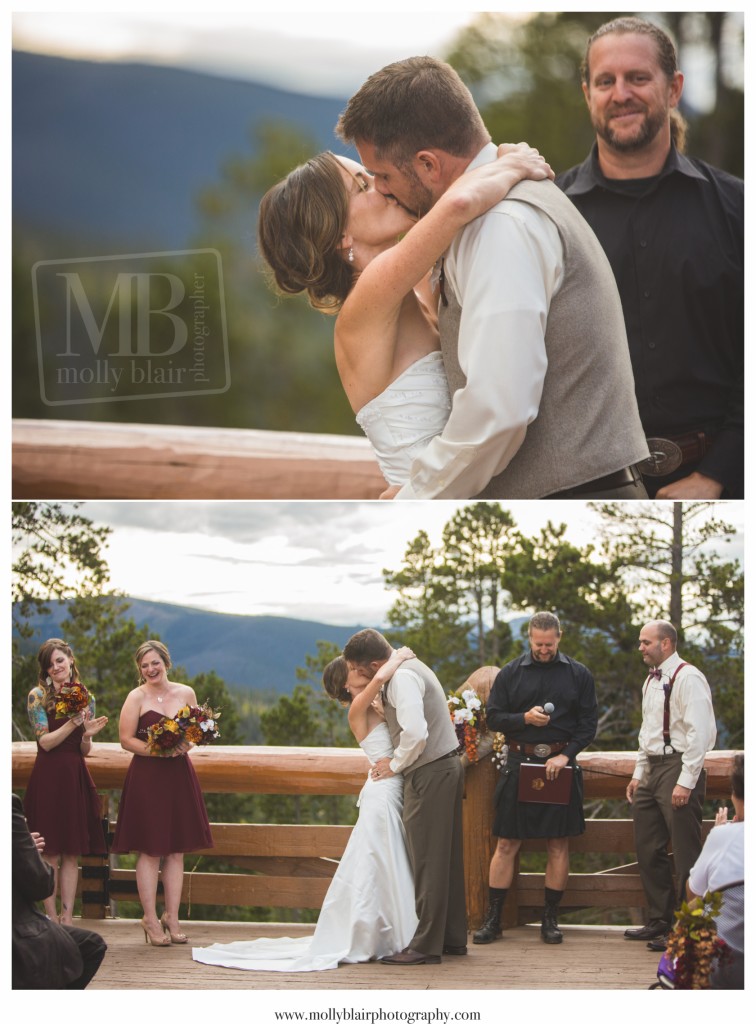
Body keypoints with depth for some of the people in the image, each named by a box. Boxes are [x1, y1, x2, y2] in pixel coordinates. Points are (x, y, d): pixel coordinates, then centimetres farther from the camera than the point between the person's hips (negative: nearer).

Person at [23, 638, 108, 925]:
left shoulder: (85, 698, 11)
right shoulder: (37, 695, -1)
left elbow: (85, 751, 12)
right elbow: (45, 742, -8)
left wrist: (88, 734, -8)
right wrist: (73, 722, -17)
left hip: (76, 777, 4)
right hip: (48, 777, -4)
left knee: (72, 854, 4)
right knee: (50, 854, -3)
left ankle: (67, 920, 7)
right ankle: (52, 920, 1)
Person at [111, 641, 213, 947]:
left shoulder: (186, 693, 8)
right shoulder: (136, 697, -3)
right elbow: (126, 739, -7)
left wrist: (185, 746, -6)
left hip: (180, 776, 4)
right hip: (146, 777, -4)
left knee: (177, 850, 5)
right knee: (150, 850, -4)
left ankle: (172, 918, 13)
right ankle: (150, 920, 3)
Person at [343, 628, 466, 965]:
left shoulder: (403, 677, -18)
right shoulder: (409, 667, 14)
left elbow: (415, 733, -27)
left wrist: (396, 764, -12)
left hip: (429, 774, -10)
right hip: (446, 766, 10)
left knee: (426, 860, -5)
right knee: (445, 858, 14)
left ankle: (425, 946, -2)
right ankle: (453, 938, 21)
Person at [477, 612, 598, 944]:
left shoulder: (578, 675, 6)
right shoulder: (511, 674, 6)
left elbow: (588, 723, 4)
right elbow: (492, 717, 6)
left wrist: (566, 755, -10)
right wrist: (524, 718, -12)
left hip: (560, 764, 0)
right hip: (520, 764, 0)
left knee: (558, 844, 3)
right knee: (506, 844, -1)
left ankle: (550, 918, 11)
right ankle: (493, 918, 4)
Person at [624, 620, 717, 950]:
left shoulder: (688, 678, -13)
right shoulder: (652, 681, 17)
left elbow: (700, 732, -19)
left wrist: (685, 782, -22)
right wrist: (639, 773, 21)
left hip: (678, 769, -10)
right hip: (652, 770, 10)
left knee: (685, 855, -5)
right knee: (648, 849, 14)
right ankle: (659, 920, 25)